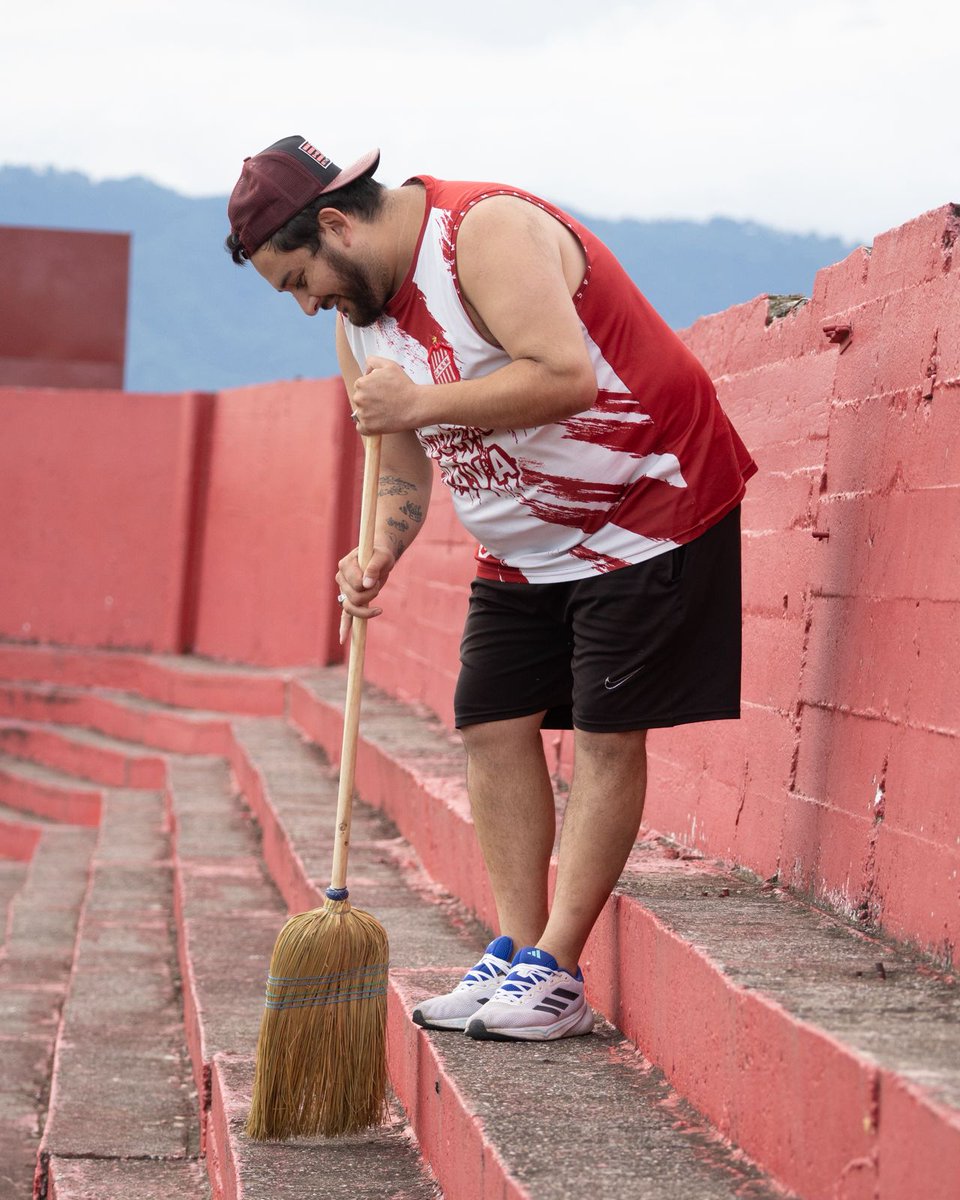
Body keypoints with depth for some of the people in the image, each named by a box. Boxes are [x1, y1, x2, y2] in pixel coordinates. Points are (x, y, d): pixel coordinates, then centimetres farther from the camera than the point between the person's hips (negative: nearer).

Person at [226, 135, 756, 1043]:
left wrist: (419, 402, -28)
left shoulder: (488, 233, -22)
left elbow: (567, 375, -34)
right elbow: (403, 469, 10)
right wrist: (379, 555, -10)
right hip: (524, 547, 9)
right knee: (492, 724, 3)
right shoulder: (357, 318, 6)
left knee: (607, 732, -7)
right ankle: (514, 950, 10)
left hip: (648, 509, -9)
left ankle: (556, 973, -4)